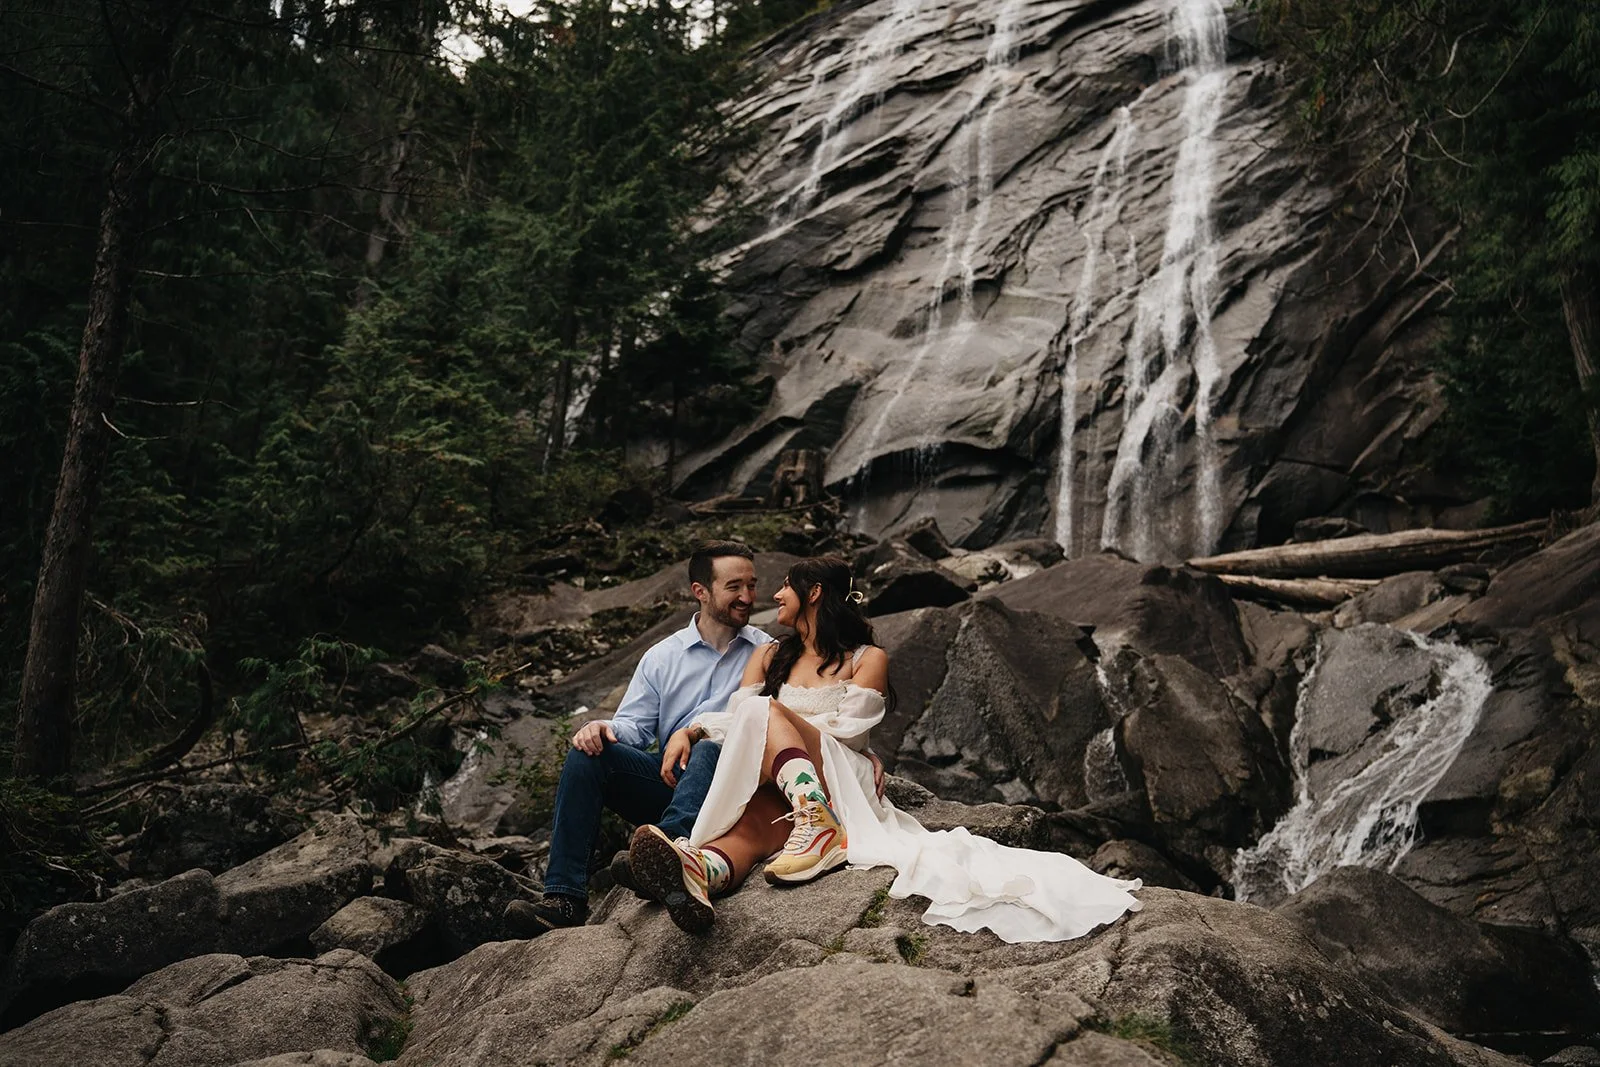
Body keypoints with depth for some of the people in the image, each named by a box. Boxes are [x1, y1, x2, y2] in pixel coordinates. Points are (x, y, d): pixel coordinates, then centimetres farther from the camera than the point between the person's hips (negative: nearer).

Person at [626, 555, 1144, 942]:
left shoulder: (867, 659, 12)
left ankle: (819, 824, -55)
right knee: (750, 827, -37)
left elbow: (845, 731, -3)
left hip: (842, 783, -3)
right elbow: (734, 718, 13)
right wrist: (692, 728, -7)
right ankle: (698, 874, -74)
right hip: (774, 794, 3)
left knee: (766, 712, -32)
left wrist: (775, 719, -5)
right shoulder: (770, 658, 27)